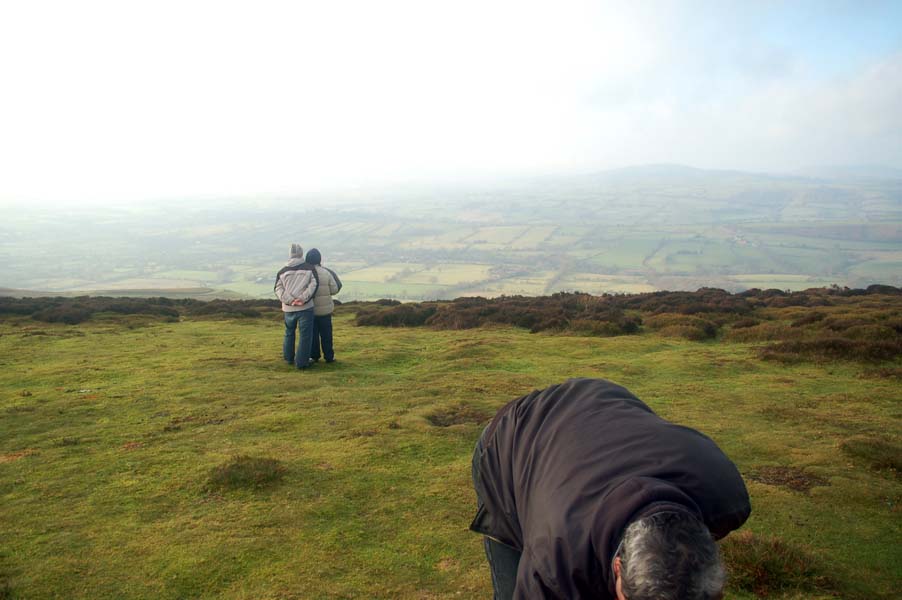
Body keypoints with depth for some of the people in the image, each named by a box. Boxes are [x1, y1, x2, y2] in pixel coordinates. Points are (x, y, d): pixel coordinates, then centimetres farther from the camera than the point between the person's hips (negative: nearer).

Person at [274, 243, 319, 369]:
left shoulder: (282, 271, 8)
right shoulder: (309, 268, 0)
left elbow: (278, 288, -1)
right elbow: (314, 284, -11)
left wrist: (290, 300, -11)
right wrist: (303, 298, -16)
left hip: (288, 308, 4)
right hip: (306, 307, -4)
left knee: (289, 333, 23)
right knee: (305, 335, 2)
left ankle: (289, 358, 32)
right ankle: (301, 362, 1)